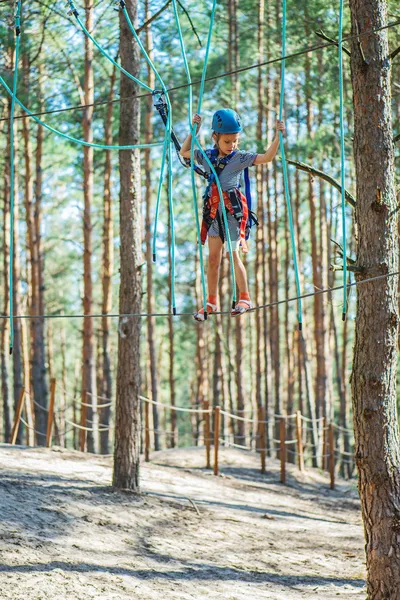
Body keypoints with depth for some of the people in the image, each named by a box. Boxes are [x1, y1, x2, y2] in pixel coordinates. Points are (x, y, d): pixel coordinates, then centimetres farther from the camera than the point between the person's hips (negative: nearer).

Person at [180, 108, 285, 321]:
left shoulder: (240, 157, -4)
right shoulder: (207, 156, 8)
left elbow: (267, 157, -13)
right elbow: (184, 152, 21)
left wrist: (278, 136, -23)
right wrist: (194, 131, 13)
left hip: (233, 209, -5)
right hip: (214, 210, 5)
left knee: (233, 254, -7)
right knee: (213, 257, 8)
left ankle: (245, 298, 4)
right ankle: (211, 302, 16)